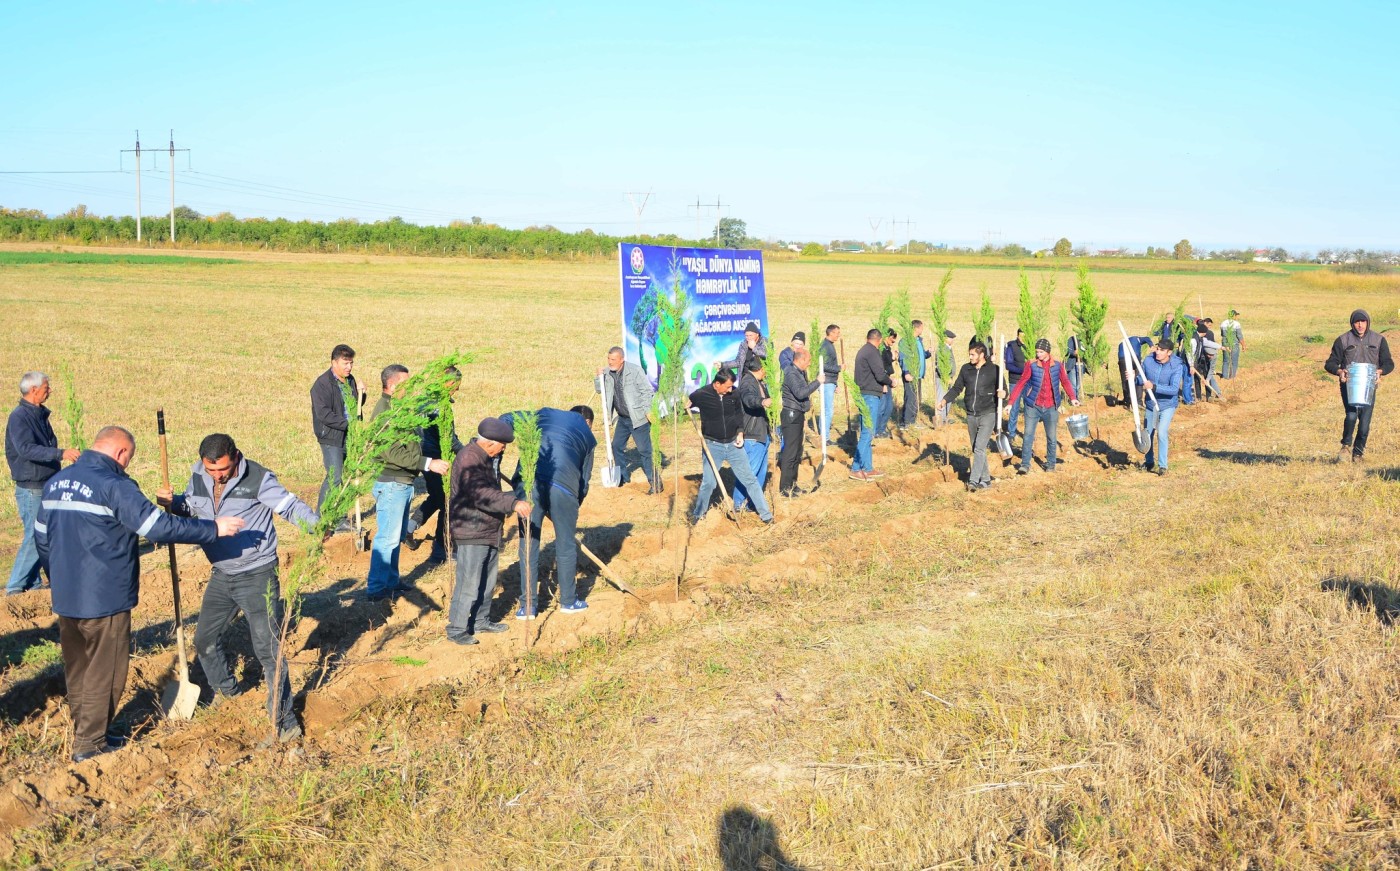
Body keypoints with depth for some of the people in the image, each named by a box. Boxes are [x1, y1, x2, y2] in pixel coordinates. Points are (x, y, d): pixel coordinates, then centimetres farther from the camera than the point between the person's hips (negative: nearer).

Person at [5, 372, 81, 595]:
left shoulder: (40, 415, 12)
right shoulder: (19, 417, -16)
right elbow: (26, 449, -31)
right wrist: (61, 453, -40)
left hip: (47, 487, 9)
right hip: (31, 489, -9)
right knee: (34, 537, -7)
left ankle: (33, 583, 20)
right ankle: (15, 587, 0)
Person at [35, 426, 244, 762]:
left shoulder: (56, 482, 8)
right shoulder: (113, 485, -17)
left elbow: (42, 538, 17)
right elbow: (159, 527, -24)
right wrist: (214, 528, -18)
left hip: (65, 599, 8)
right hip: (105, 600, -8)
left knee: (76, 670, 20)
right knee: (105, 672, 6)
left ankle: (84, 732, 32)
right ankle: (90, 743, 14)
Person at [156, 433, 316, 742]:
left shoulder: (258, 479, -18)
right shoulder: (199, 476, -1)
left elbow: (291, 506, -19)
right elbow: (189, 508, 15)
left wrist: (316, 523, -38)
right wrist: (171, 501, -8)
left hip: (257, 576, -7)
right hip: (221, 575, 7)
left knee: (267, 648, -7)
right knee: (205, 639, 20)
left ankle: (285, 722, 2)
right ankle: (226, 692, 46)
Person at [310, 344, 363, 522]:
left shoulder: (350, 380, 13)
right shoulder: (322, 383, -11)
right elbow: (324, 414, -19)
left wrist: (361, 394, 3)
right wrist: (349, 425, -22)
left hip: (350, 438, 7)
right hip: (332, 438, -7)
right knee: (334, 478, -11)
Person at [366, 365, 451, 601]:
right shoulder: (385, 410, -17)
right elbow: (392, 452, -24)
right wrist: (428, 464, -25)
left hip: (403, 483, 10)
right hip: (391, 483, -10)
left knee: (396, 537, 17)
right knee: (387, 537, -7)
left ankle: (391, 581, 28)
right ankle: (376, 589, -2)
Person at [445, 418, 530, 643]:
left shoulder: (487, 458, 11)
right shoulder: (469, 460, -22)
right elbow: (482, 495, -35)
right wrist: (513, 503, -41)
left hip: (490, 531, 10)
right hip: (471, 533, -10)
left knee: (488, 581, 19)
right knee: (468, 584, -6)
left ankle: (481, 620, 33)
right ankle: (456, 629, 4)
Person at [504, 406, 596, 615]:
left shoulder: (546, 414, 25)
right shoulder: (587, 436, 23)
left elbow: (507, 420, 13)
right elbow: (584, 481, 22)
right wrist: (573, 507, 32)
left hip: (527, 480, 1)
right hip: (562, 486, -1)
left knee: (528, 544, 11)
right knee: (566, 546, 16)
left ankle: (528, 606, 18)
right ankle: (568, 601, 29)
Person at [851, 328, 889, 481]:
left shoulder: (863, 351, 16)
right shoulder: (872, 352, -14)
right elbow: (880, 374, -19)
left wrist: (882, 385, 10)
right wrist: (890, 383, 0)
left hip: (864, 394, 10)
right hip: (870, 395, -10)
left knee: (867, 432, 13)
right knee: (867, 433, -8)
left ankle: (867, 468, 17)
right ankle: (856, 469, -8)